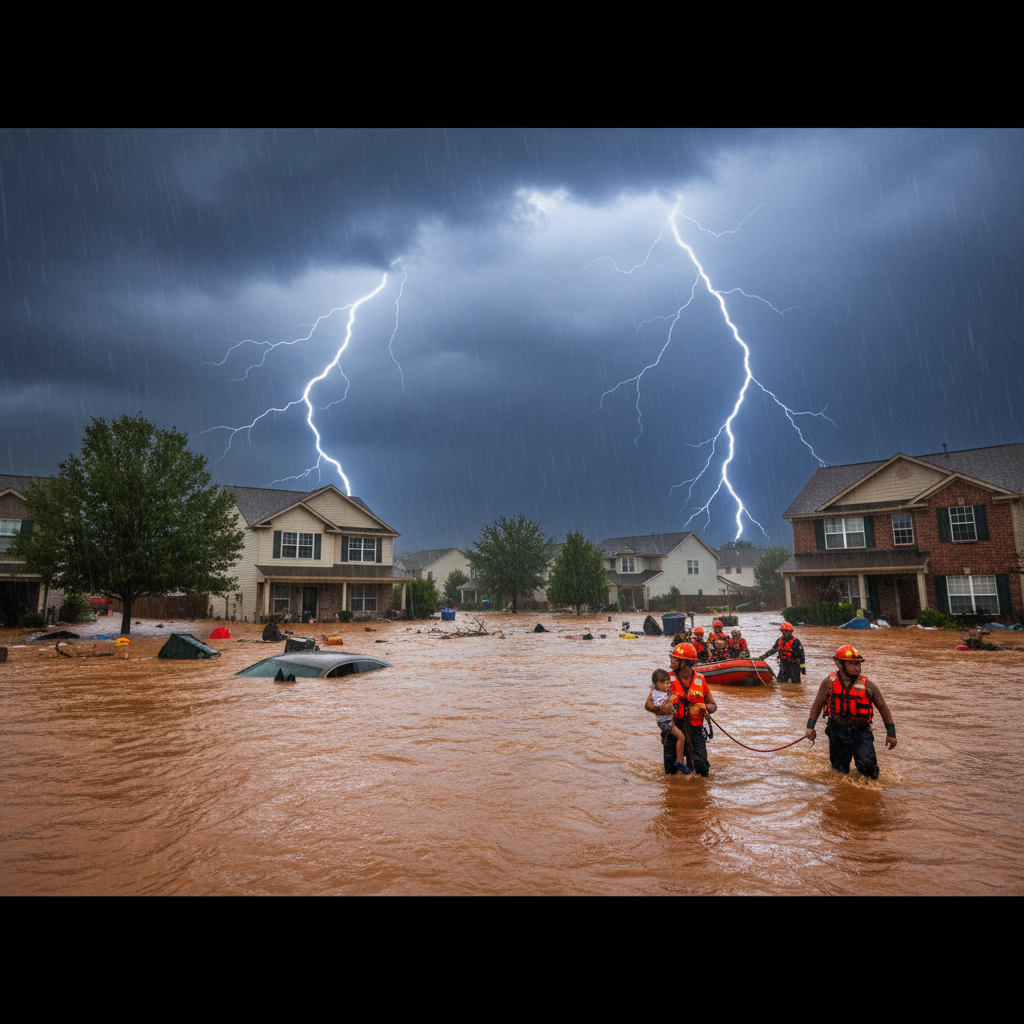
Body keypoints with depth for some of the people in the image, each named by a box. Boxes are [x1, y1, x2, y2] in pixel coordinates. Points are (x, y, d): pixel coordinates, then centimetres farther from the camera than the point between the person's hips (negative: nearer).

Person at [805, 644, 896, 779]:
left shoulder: (866, 685, -9)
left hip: (861, 733, -1)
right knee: (840, 770, 10)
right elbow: (818, 704, 5)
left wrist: (891, 733, 5)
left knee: (866, 765, -15)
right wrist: (810, 726, -1)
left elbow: (882, 707, 3)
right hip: (837, 732, 1)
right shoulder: (829, 682, -7)